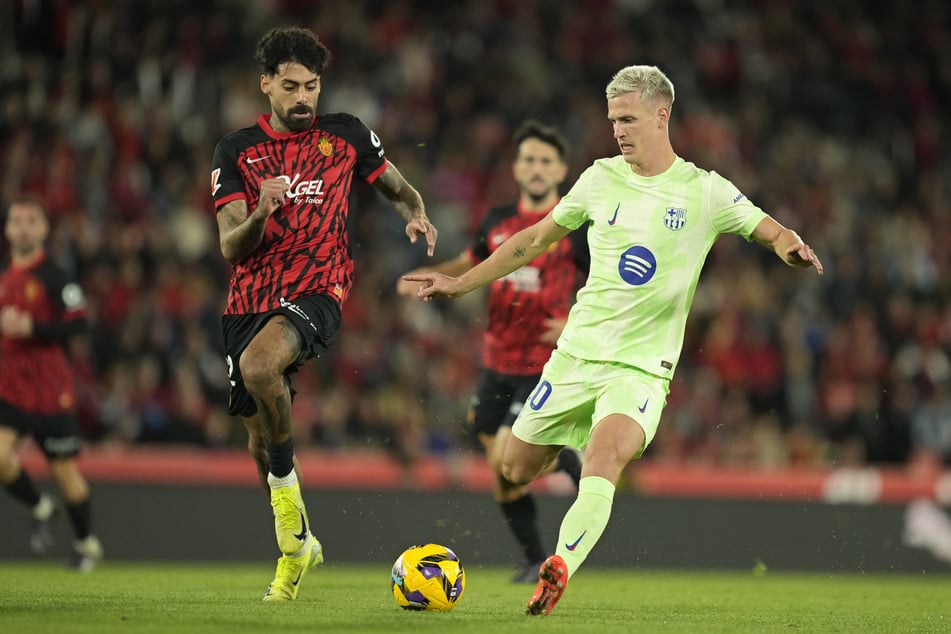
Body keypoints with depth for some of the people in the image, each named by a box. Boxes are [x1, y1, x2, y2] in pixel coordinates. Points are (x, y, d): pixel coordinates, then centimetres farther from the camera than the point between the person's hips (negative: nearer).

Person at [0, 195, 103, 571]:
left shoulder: (53, 276, -9)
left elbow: (78, 322, -17)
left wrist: (32, 328, -25)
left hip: (49, 390, -5)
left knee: (64, 469, 4)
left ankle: (86, 543, 24)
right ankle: (41, 510, 13)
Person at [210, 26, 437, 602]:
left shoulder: (347, 136, 4)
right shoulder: (237, 150, 5)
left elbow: (399, 190, 19)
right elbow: (231, 248, -1)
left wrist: (417, 217, -4)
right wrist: (260, 213, -23)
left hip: (317, 292, -4)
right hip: (251, 298, 4)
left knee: (258, 365, -35)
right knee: (260, 435, 9)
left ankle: (285, 474, -12)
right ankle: (298, 545, 30)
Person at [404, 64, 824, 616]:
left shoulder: (704, 192, -2)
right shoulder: (602, 179, 6)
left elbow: (773, 232, 2)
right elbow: (537, 239, 17)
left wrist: (791, 247, -24)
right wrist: (461, 283, 17)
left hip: (642, 365, -4)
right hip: (577, 352, 4)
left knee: (604, 459, -31)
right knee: (515, 471, 5)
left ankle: (560, 569, -42)